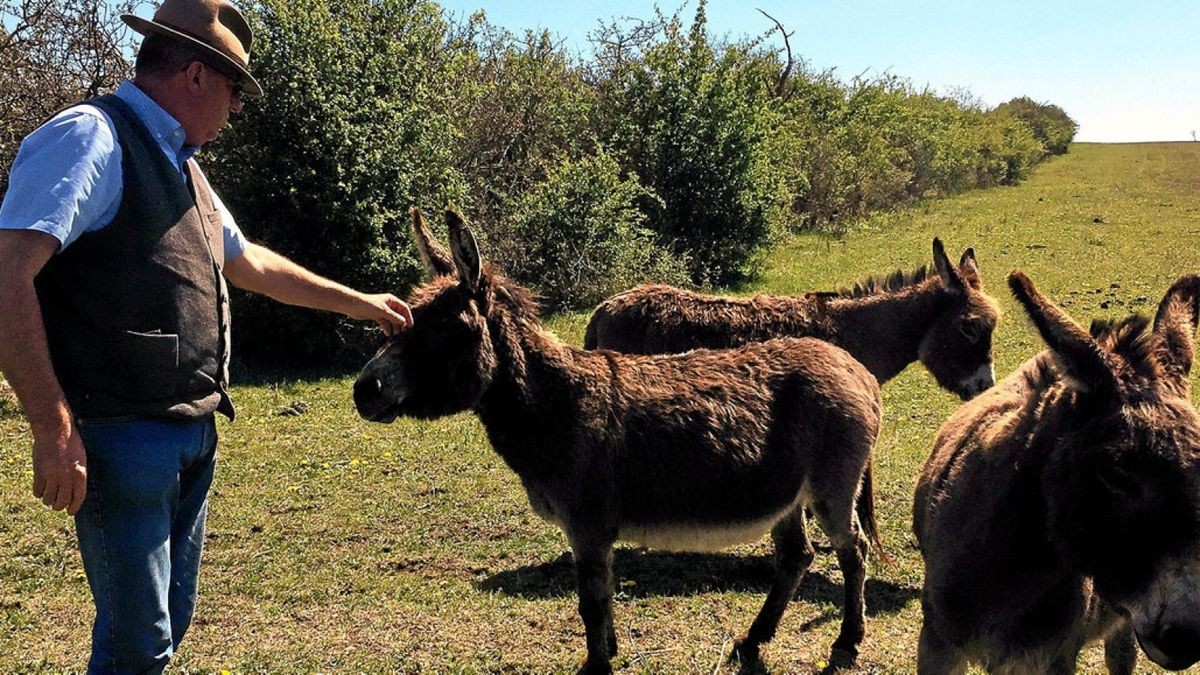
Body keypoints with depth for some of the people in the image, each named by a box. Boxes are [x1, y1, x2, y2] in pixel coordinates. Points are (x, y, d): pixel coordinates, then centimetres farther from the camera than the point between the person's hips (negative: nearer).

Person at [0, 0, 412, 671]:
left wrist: (358, 303, 36)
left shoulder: (181, 165, 16)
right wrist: (55, 428, -24)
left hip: (194, 433, 9)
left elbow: (248, 263, 31)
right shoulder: (90, 138, -13)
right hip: (123, 435, -9)